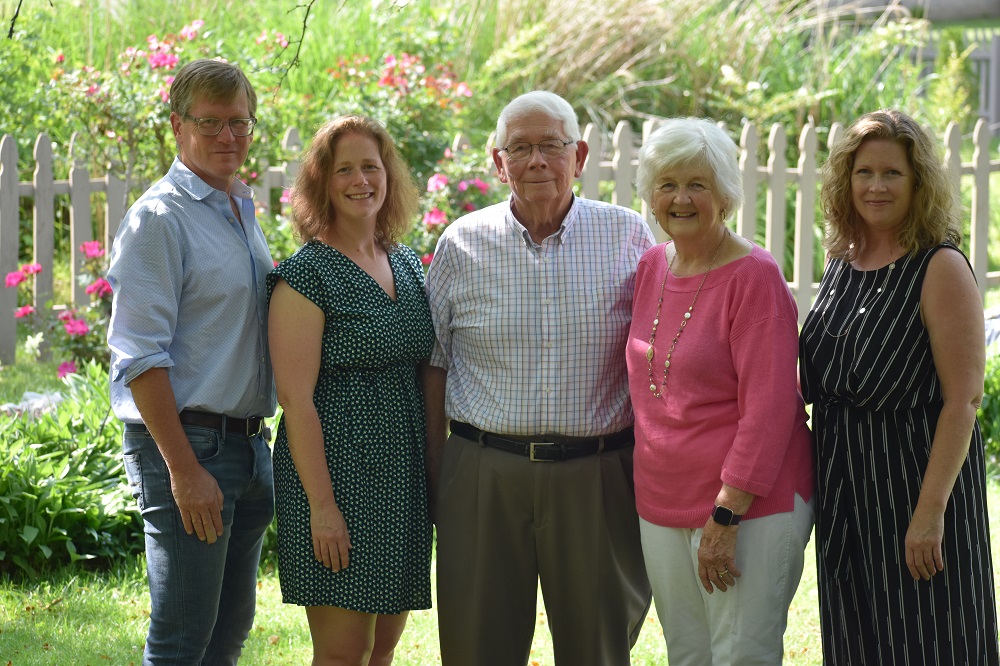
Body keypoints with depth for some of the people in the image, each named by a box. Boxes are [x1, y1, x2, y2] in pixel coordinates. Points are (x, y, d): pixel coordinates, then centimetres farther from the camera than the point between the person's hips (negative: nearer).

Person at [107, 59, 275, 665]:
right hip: (187, 440, -8)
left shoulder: (244, 212, 15)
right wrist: (185, 470, -21)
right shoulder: (160, 217, -11)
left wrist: (258, 447, 16)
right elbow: (140, 357, -16)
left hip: (249, 443, 8)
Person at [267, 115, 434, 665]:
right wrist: (322, 505, -18)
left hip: (404, 476, 7)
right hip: (337, 471, -7)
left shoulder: (408, 266, 13)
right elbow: (296, 399, -14)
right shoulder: (307, 275, -9)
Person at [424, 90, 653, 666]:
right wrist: (434, 470, 5)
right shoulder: (462, 244, 4)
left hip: (597, 477, 0)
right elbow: (434, 363, 9)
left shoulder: (629, 237, 2)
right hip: (483, 476, 1)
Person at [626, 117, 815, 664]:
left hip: (749, 506, -7)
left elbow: (768, 408, -17)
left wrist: (725, 516, -20)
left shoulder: (754, 276, -11)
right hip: (662, 506, 7)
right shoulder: (651, 267, 9)